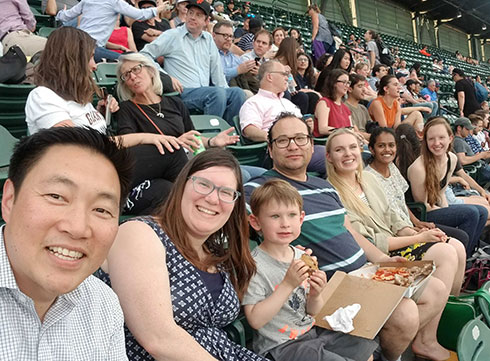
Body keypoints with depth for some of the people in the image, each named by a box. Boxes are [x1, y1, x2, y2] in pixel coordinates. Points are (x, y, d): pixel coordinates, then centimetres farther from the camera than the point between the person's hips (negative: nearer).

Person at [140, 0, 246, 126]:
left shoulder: (208, 38, 20)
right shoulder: (172, 35, 4)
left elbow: (217, 70, 19)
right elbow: (145, 54, -1)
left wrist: (225, 89, 6)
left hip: (206, 91, 5)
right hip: (183, 91, -5)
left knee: (237, 92, -20)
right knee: (217, 93, -32)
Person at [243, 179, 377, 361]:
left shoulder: (302, 256, 1)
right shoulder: (255, 264, -18)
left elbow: (312, 312, 9)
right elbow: (255, 320, -23)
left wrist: (315, 295, -13)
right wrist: (288, 284, -26)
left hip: (313, 331, 7)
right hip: (280, 346, -6)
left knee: (368, 345, 8)